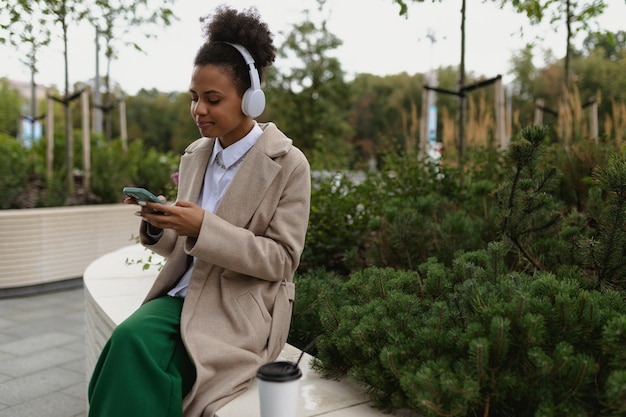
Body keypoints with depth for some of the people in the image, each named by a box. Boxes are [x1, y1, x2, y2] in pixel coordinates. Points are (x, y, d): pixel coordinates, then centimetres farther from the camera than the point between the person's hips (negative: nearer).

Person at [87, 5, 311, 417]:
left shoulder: (288, 164, -9)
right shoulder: (195, 155, 8)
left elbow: (282, 260, -12)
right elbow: (182, 248, 14)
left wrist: (203, 227, -22)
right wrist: (158, 227, -10)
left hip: (240, 309, -5)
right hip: (183, 292, 5)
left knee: (136, 355, -23)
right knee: (130, 338, -25)